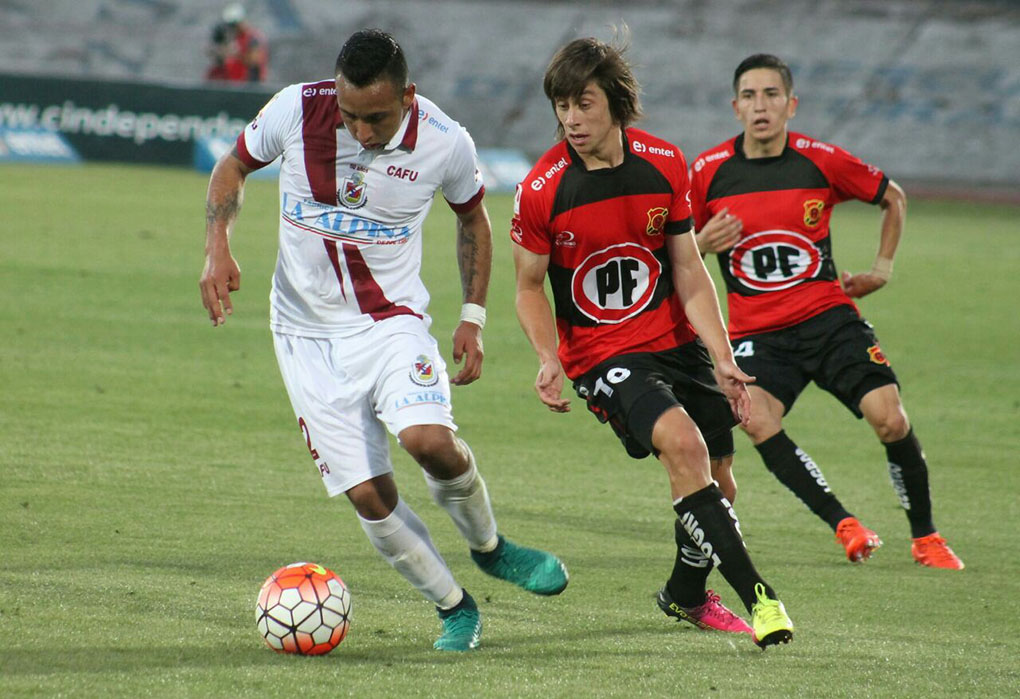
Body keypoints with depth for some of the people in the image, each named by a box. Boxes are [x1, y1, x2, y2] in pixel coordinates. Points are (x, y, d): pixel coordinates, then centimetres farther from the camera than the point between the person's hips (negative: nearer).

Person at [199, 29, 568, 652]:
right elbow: (233, 167, 6)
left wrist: (474, 318, 5)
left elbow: (473, 216, 10)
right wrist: (219, 249, -10)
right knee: (369, 495, -7)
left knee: (429, 439, -27)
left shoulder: (445, 143, -12)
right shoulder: (296, 110, -13)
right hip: (309, 333, 1)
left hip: (392, 319, -1)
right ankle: (455, 606, 14)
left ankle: (489, 546, 3)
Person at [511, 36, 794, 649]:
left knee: (717, 485, 6)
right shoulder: (542, 190, -13)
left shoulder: (665, 166, -5)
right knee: (683, 443, -29)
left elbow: (689, 270, 1)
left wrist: (723, 361, -5)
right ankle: (757, 595, -26)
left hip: (677, 340, 4)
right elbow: (530, 287, -1)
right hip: (602, 352, -4)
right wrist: (549, 361, -18)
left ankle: (687, 596, 36)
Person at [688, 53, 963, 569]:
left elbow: (892, 197, 17)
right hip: (755, 331, 0)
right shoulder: (709, 172, -2)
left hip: (828, 316, 0)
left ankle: (925, 537, 6)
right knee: (757, 423, -30)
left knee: (890, 419, -16)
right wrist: (703, 243, -12)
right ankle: (843, 523, -17)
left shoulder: (821, 160, -2)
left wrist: (882, 268, 13)